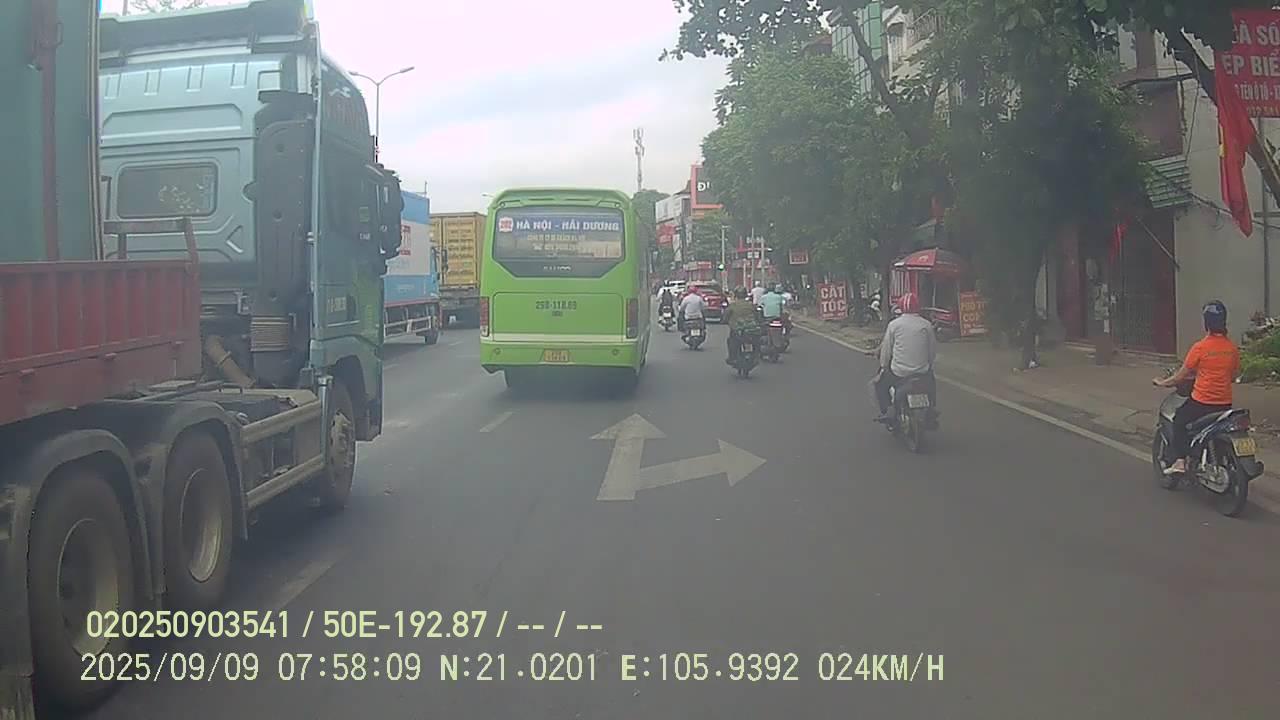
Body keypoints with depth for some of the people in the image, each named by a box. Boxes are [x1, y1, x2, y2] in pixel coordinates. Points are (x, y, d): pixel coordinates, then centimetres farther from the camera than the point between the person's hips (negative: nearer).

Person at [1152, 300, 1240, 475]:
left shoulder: (1200, 347, -13)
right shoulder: (1232, 348, 1)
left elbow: (1181, 376, -5)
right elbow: (1234, 376, 13)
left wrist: (1163, 382, 11)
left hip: (1201, 401, -5)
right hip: (1225, 404, 5)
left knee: (1179, 421, 16)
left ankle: (1179, 461, 4)